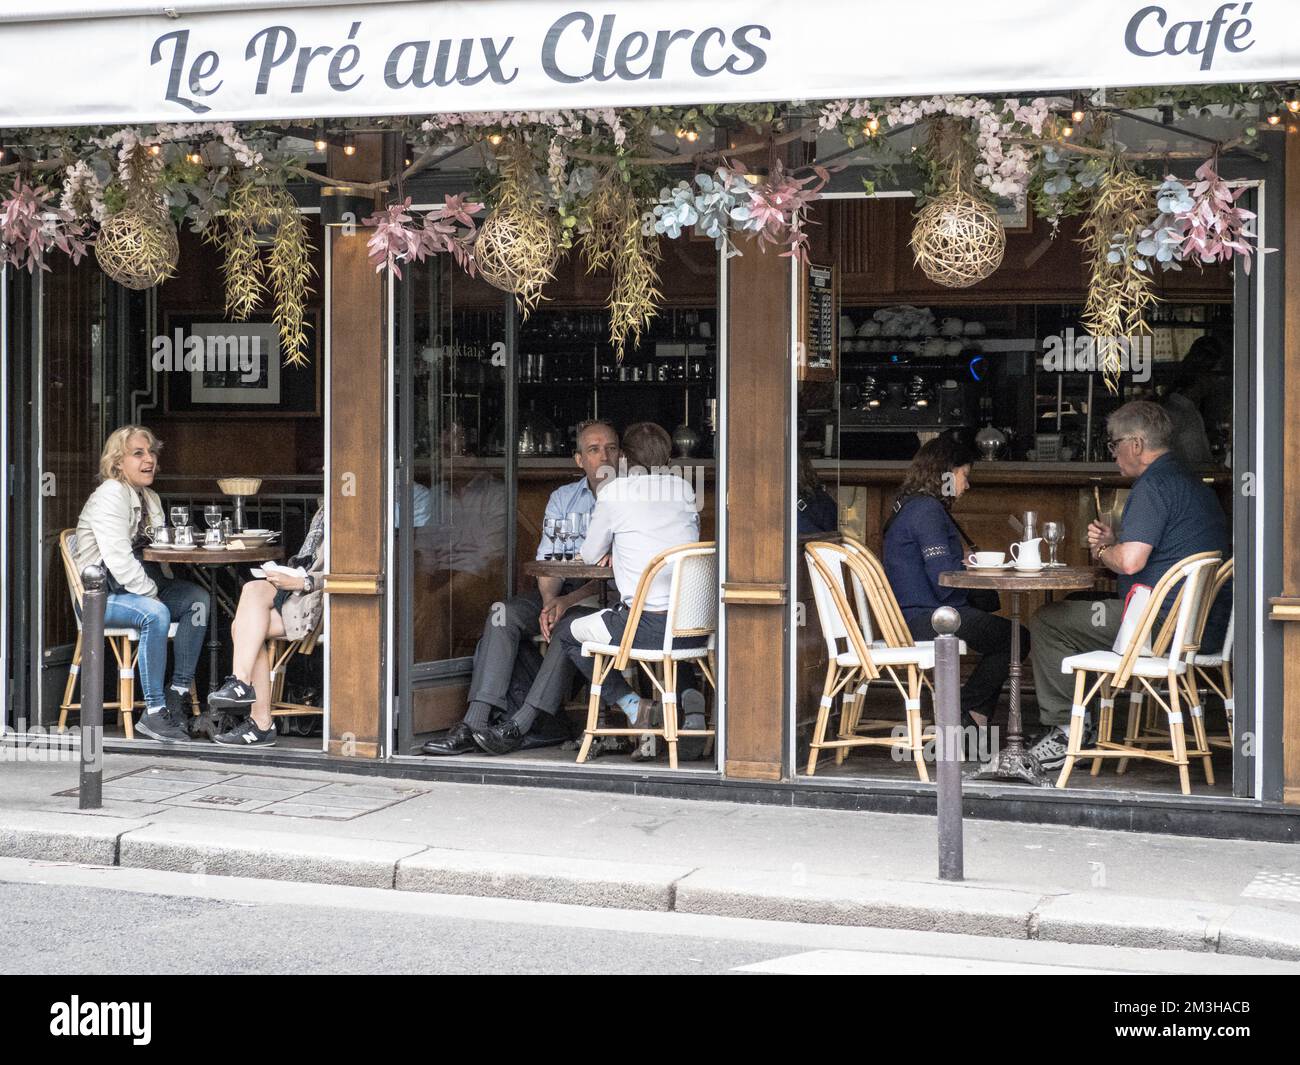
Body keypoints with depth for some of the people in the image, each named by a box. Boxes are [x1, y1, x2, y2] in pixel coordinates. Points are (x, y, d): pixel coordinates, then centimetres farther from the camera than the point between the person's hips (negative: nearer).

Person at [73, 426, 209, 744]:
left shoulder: (150, 498, 16)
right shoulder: (110, 496, -14)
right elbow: (118, 560, -23)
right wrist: (151, 593, -18)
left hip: (139, 588, 9)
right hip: (102, 595, -9)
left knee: (198, 598, -13)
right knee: (156, 614, -34)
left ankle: (178, 694, -14)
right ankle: (154, 712, -32)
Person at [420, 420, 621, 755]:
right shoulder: (563, 498, 14)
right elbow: (546, 561, 6)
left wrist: (568, 601, -22)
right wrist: (550, 601, -16)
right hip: (562, 590, 5)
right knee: (503, 614, -22)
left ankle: (519, 726, -31)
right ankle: (474, 723, -27)